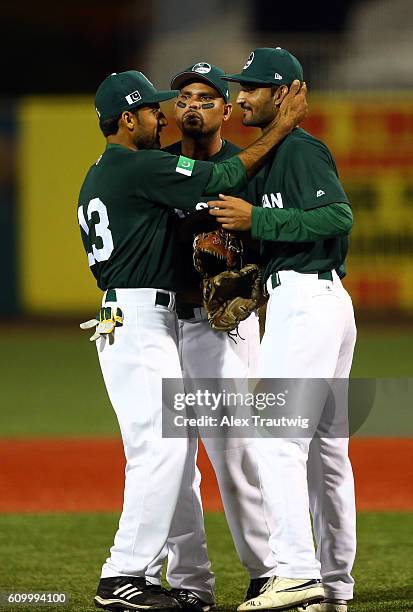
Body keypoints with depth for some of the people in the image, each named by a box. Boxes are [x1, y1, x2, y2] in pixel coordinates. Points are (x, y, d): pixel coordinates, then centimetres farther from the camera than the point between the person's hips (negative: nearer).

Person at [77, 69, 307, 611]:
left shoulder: (97, 179, 19)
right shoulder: (140, 168, -12)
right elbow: (225, 177, -12)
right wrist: (282, 127, -4)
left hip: (118, 318, 10)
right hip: (139, 319, -10)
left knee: (160, 449, 11)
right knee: (161, 448, -13)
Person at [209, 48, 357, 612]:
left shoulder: (300, 148, -9)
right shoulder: (275, 153, 22)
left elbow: (339, 216, -22)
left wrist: (255, 219, -20)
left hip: (305, 300, -11)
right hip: (322, 300, 11)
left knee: (277, 439, -16)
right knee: (325, 446, 10)